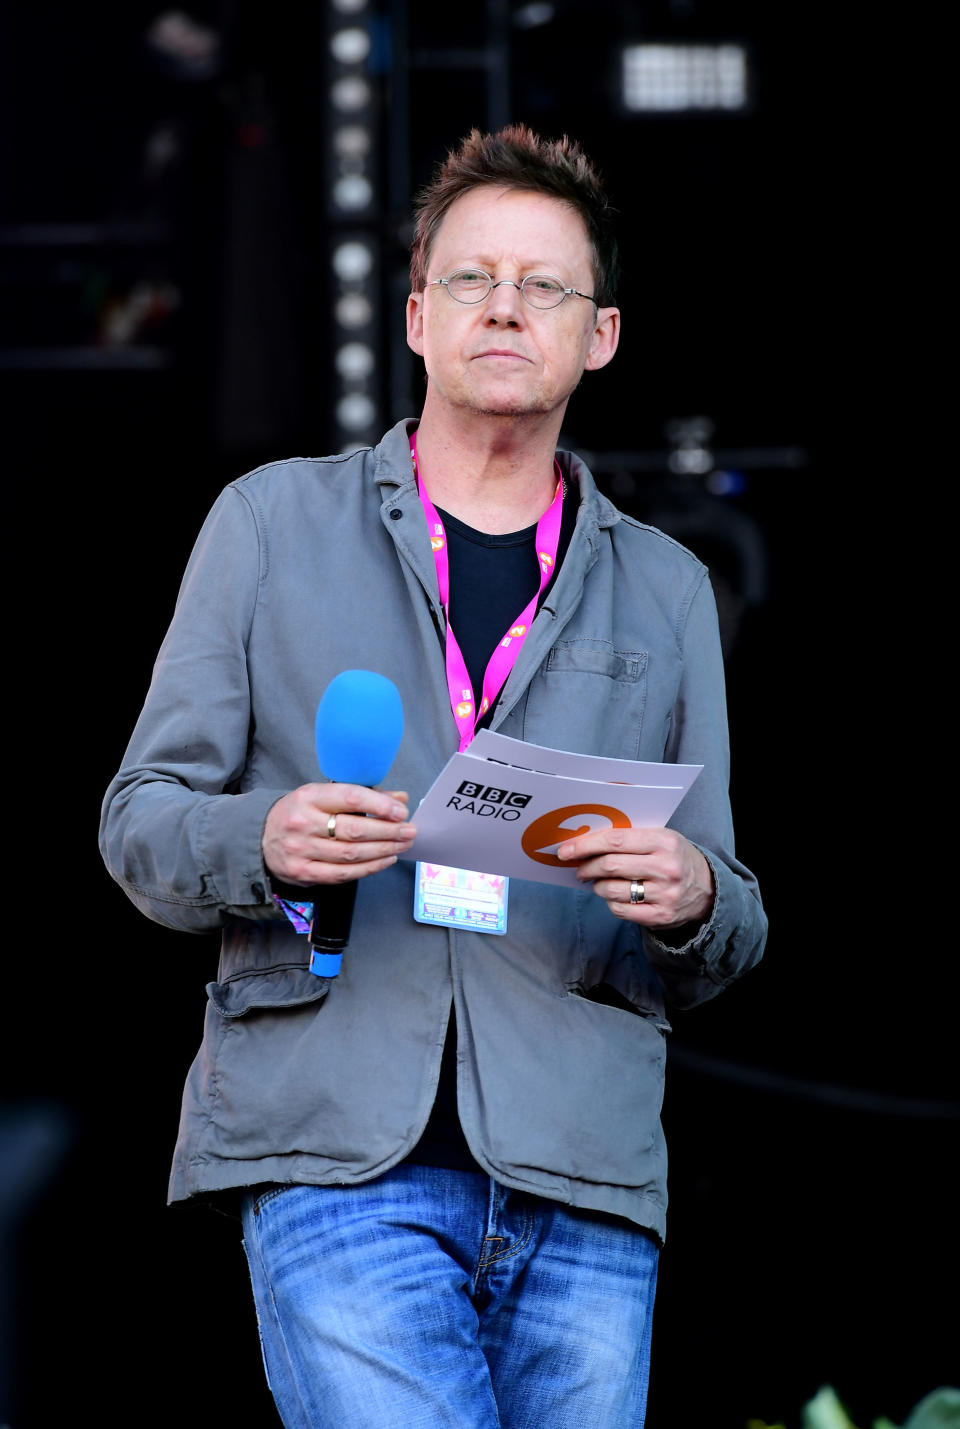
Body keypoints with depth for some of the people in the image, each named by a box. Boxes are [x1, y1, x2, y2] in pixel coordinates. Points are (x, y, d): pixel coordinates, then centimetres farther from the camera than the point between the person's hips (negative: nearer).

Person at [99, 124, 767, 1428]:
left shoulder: (663, 589, 19)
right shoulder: (273, 523, 13)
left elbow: (723, 950, 18)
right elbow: (138, 818, 9)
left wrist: (694, 897, -6)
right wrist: (264, 840, -13)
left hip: (584, 1176, 3)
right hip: (340, 1159, -3)